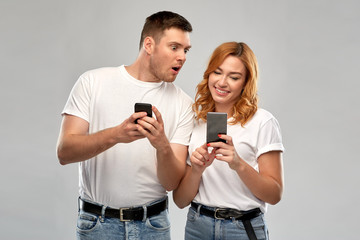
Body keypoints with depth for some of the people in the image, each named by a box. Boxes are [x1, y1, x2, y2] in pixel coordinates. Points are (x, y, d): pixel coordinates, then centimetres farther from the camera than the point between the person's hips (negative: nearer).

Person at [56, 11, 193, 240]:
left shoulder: (182, 103, -3)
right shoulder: (93, 81, -5)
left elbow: (172, 182, -6)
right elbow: (64, 152, -13)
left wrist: (163, 146, -26)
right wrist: (115, 135, -28)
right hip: (97, 221, -1)